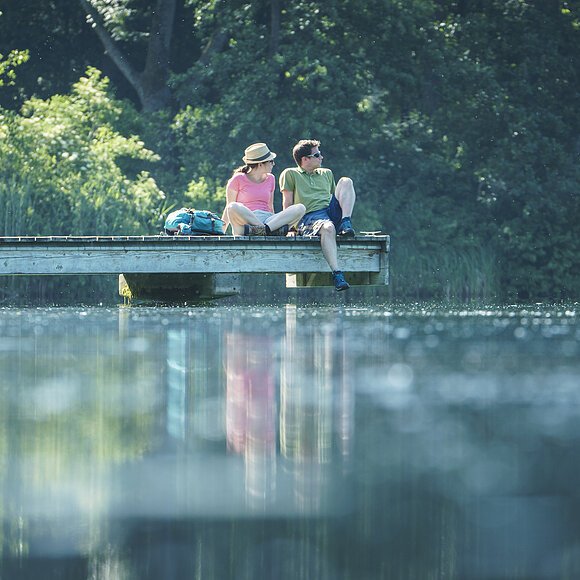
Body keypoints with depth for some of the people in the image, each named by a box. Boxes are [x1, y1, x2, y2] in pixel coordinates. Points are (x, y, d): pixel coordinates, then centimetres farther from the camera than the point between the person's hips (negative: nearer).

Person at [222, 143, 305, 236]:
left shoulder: (270, 179, 19)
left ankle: (263, 230, -39)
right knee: (233, 208, -38)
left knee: (300, 208, -19)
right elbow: (229, 207, 6)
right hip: (245, 221, -5)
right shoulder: (238, 179, 5)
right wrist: (221, 232, 0)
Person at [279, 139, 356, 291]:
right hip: (309, 216, -5)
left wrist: (342, 219, 16)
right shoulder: (290, 174, 15)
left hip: (332, 211, 5)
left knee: (346, 181, -14)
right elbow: (288, 203, 8)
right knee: (328, 228, -41)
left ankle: (346, 223, -29)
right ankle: (336, 273, -50)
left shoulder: (326, 173, 31)